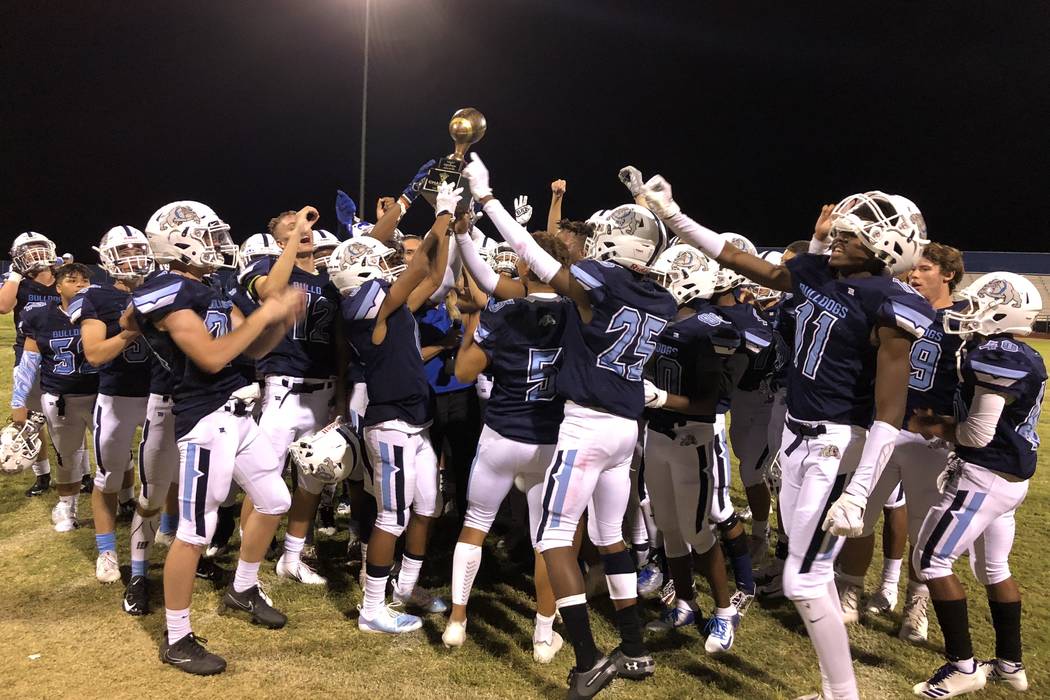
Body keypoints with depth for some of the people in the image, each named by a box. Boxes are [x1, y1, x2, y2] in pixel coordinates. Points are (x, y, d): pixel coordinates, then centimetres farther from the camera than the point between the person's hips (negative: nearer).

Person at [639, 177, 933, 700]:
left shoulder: (890, 307, -18)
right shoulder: (816, 273, 3)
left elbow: (889, 414, -20)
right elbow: (741, 261, 14)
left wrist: (857, 494, -23)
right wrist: (671, 214, 13)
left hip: (841, 445, -8)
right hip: (797, 436, 8)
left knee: (803, 581, -4)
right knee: (812, 569, 15)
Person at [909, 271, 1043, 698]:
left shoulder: (992, 356, -20)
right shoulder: (1026, 358, 9)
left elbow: (978, 435, -21)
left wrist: (938, 429, -4)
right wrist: (943, 423, 7)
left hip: (983, 478, -10)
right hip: (1013, 478, 10)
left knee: (931, 562, 0)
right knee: (994, 569, 20)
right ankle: (1010, 665, 31)